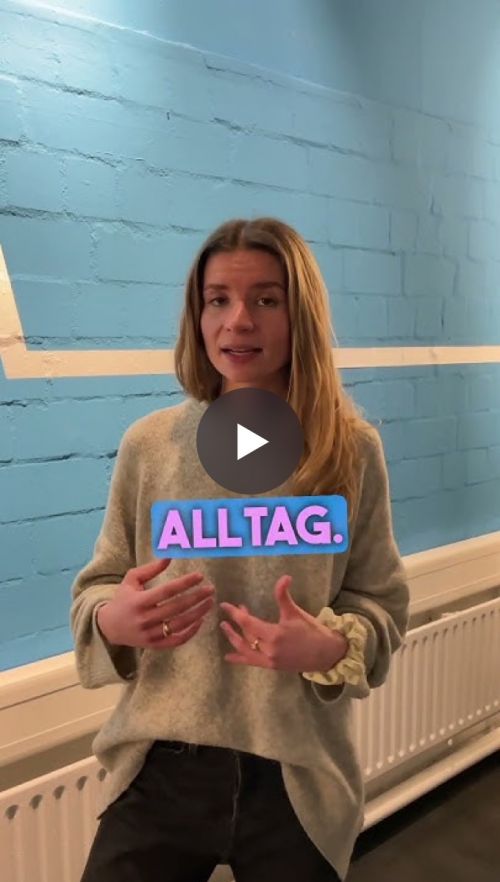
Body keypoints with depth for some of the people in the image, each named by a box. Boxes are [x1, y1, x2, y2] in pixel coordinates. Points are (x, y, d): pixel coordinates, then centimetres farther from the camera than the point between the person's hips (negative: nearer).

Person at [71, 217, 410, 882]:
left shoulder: (353, 451, -8)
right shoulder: (148, 444, -5)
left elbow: (383, 605, -2)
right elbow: (97, 587, 3)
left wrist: (330, 648, -21)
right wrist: (111, 621, -18)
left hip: (298, 776, 0)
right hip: (159, 766, 1)